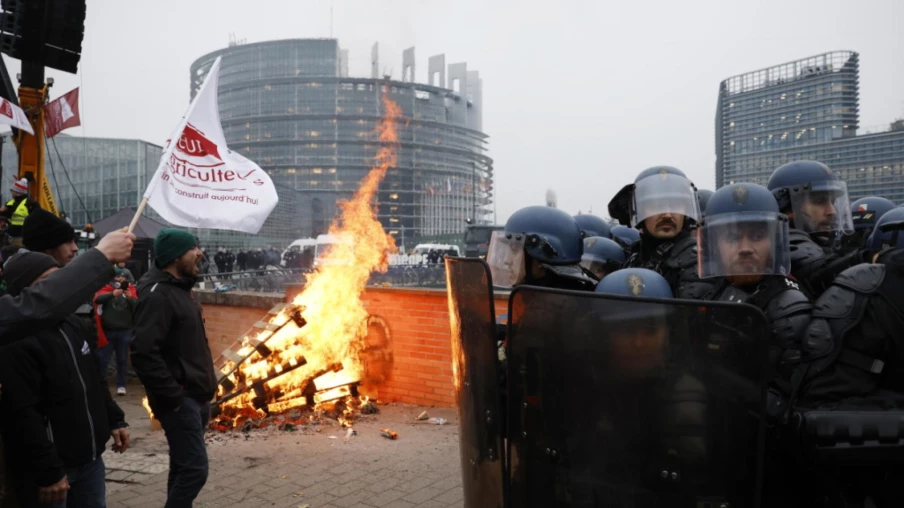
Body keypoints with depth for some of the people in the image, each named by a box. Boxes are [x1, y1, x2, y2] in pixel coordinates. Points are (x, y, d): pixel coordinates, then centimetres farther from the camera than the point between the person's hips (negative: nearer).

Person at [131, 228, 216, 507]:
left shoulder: (181, 289, 13)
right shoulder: (157, 295, -18)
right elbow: (144, 353, -27)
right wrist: (172, 397, -22)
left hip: (196, 396, 10)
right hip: (182, 399, -10)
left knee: (183, 467, 16)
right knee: (194, 468, -9)